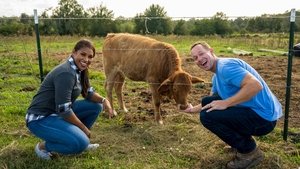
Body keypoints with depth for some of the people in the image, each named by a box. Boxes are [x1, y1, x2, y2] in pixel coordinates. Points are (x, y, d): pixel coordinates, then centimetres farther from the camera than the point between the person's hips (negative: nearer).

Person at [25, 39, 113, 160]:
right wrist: (84, 128, -15)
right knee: (81, 143, -26)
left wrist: (103, 100, -9)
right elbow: (63, 109, -27)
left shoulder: (79, 69, 2)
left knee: (96, 106, 5)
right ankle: (43, 146, -1)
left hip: (57, 112, 9)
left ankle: (79, 138, 12)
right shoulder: (66, 73, -26)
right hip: (40, 118, -9)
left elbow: (88, 92, 12)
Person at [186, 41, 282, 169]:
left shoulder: (225, 66, -19)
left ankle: (249, 152, -2)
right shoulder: (216, 76, 14)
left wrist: (225, 103, -25)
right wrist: (193, 109, 25)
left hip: (262, 116, -10)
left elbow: (255, 85, -31)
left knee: (207, 116, -20)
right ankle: (241, 139, 19)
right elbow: (211, 102, 26)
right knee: (206, 102, 13)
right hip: (249, 110, 10)